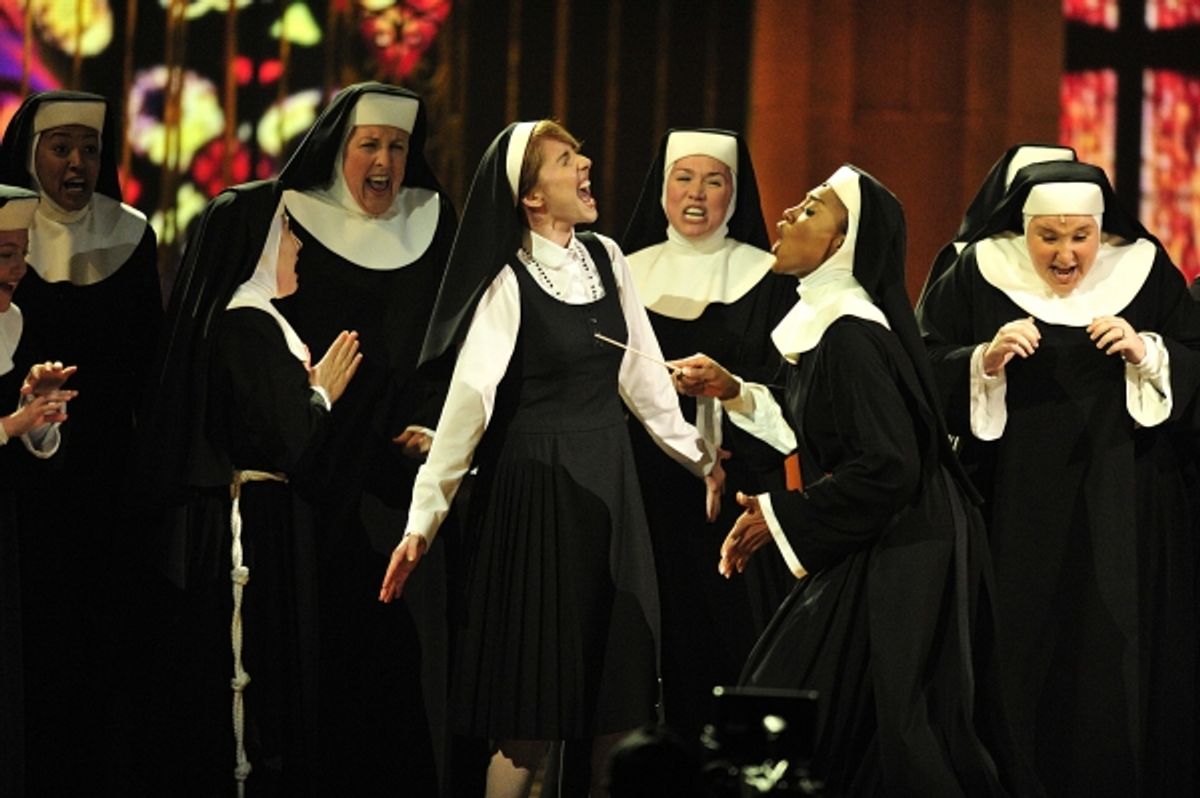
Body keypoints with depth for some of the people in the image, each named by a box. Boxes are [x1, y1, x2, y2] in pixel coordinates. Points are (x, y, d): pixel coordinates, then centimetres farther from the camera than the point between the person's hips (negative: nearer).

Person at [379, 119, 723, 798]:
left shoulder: (606, 259, 6)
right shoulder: (506, 282, -11)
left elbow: (643, 375, 13)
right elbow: (469, 397, -17)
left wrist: (700, 455, 15)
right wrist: (424, 516, -20)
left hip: (608, 480, 6)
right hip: (535, 484, -6)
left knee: (621, 689, 7)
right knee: (533, 694, -1)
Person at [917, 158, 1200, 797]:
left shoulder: (1144, 272, 2)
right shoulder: (979, 276, 0)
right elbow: (927, 376, -2)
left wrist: (1148, 353, -16)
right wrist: (986, 359, -19)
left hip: (1123, 512, 0)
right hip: (1017, 515, 0)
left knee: (1114, 663, -4)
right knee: (1018, 666, -3)